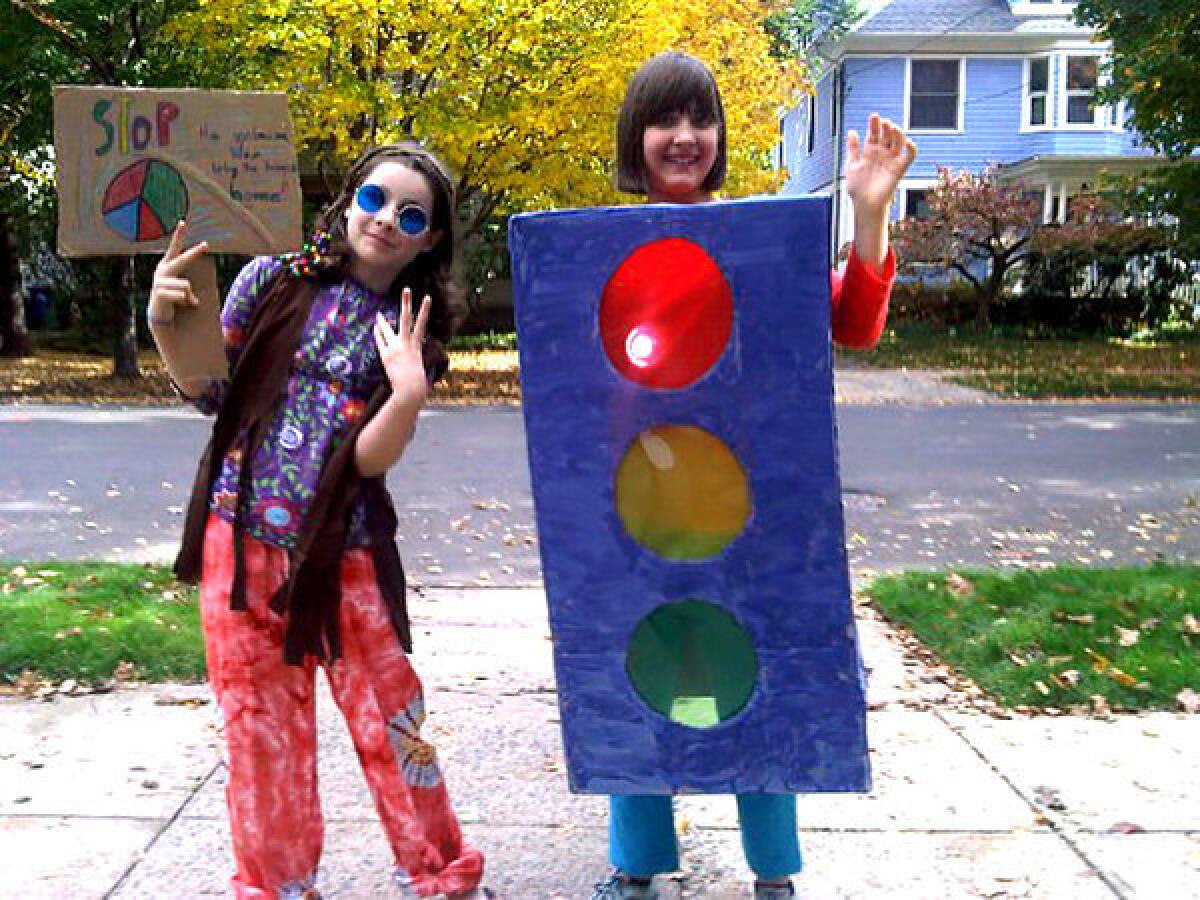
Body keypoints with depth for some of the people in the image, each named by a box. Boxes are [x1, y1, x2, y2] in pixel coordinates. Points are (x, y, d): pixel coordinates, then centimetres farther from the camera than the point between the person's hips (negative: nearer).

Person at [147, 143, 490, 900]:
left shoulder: (412, 333, 0)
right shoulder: (276, 280, 1)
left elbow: (371, 458, -9)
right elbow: (211, 392, 7)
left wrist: (409, 394, -27)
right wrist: (166, 325, -10)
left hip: (344, 553, 0)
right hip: (244, 537, 1)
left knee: (390, 719, 4)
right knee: (261, 723, 9)